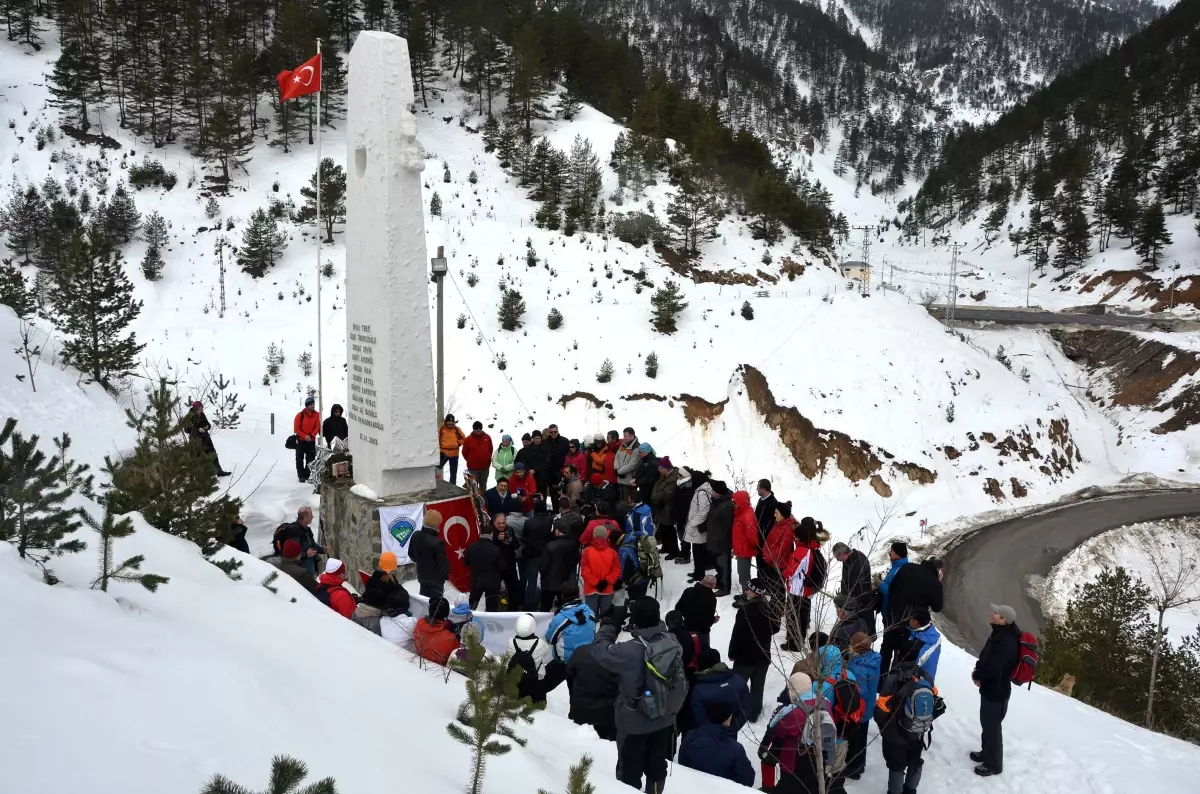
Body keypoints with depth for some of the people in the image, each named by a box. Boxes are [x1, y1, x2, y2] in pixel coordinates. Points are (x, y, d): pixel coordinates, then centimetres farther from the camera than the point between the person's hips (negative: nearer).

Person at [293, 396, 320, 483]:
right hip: (301, 440, -2)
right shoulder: (300, 415, -9)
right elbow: (296, 428, -10)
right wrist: (305, 436, -20)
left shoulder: (317, 415, -1)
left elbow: (317, 427, -5)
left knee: (310, 459, 5)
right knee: (300, 458, 1)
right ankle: (301, 476, 7)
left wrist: (311, 436, -20)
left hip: (311, 441, 2)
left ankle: (307, 475, 13)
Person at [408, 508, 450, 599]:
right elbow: (443, 562, -21)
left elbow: (411, 554, 7)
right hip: (436, 579, -6)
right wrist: (447, 574, -1)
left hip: (422, 576, 6)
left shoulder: (415, 536, -8)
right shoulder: (437, 542, -30)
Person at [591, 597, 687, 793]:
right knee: (657, 766, 24)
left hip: (635, 724, -5)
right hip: (665, 719, 5)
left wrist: (611, 622, -9)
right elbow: (657, 627, 9)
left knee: (630, 773, 15)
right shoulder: (672, 640, -14)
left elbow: (601, 649, -17)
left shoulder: (630, 651, -31)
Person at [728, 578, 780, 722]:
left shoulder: (745, 611, -24)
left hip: (745, 655, -5)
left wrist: (732, 653, -8)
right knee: (758, 686, 15)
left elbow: (737, 634, -19)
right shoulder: (769, 608, -5)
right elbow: (776, 628, 11)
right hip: (763, 655, 5)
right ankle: (753, 713, 23)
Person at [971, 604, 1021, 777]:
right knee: (986, 724, 23)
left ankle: (993, 764, 17)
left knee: (992, 727, 3)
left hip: (997, 691, -10)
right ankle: (986, 753, 40)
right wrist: (978, 670, -2)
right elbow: (985, 657, 16)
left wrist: (977, 675, -12)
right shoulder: (999, 635, 4)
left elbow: (993, 668, -31)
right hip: (990, 688, 10)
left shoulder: (1008, 642, -29)